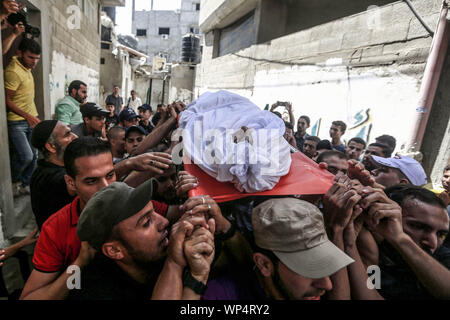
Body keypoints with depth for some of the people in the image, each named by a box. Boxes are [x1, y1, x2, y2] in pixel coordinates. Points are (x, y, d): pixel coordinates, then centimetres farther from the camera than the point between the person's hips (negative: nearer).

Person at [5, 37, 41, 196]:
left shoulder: (26, 66, 7)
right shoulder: (13, 71, -18)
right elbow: (7, 101, -17)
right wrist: (27, 116, -24)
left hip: (31, 119, 8)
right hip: (16, 122, -8)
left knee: (34, 155, 7)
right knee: (25, 156, -14)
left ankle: (25, 185, 21)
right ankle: (12, 182, 12)